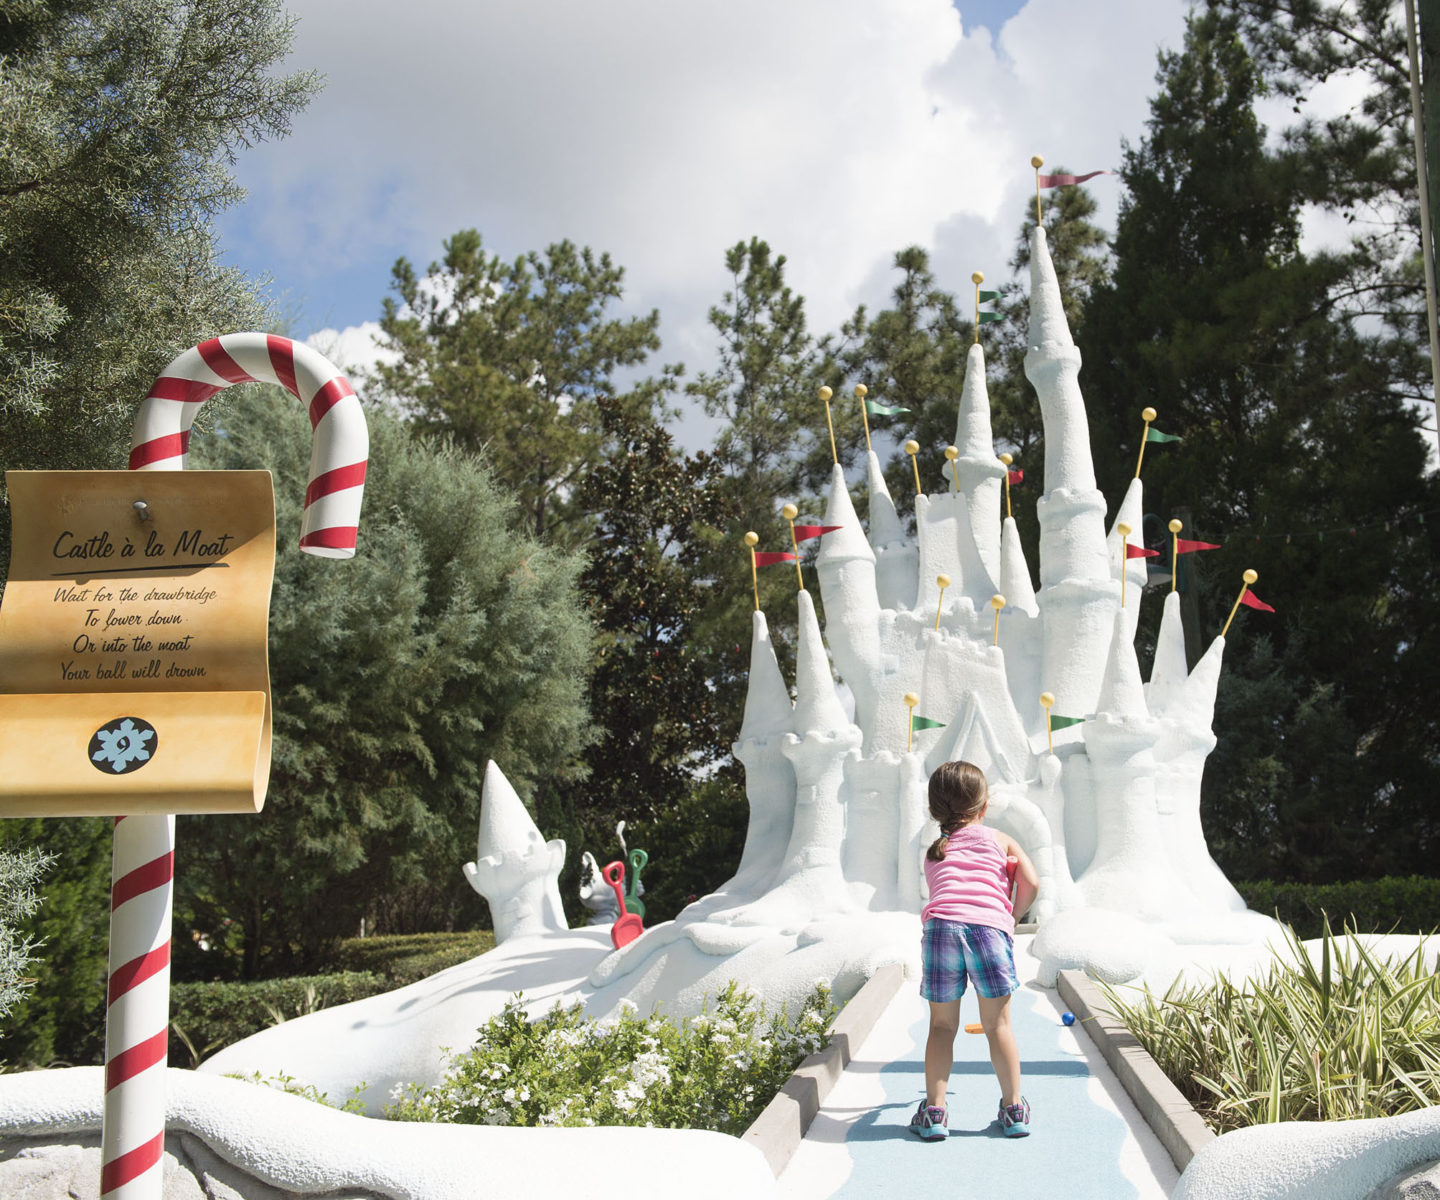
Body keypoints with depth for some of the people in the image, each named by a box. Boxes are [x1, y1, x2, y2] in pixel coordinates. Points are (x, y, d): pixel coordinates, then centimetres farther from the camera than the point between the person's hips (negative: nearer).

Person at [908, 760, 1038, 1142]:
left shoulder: (934, 851, 28)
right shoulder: (1001, 839, 19)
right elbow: (1031, 883, 7)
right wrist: (1013, 914, 24)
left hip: (939, 924, 2)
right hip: (990, 926, -1)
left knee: (942, 1025, 9)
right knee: (998, 1024, 10)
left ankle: (934, 1110, 5)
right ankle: (1013, 1108, 15)